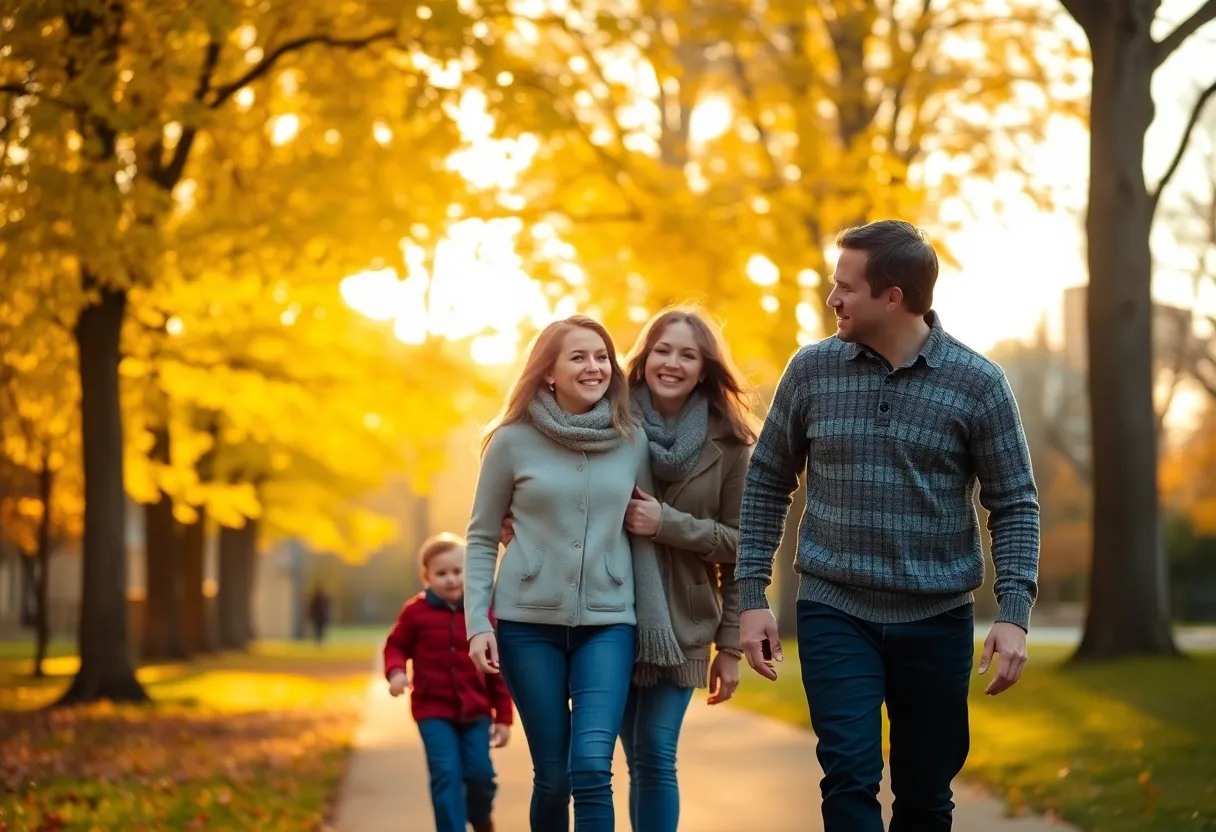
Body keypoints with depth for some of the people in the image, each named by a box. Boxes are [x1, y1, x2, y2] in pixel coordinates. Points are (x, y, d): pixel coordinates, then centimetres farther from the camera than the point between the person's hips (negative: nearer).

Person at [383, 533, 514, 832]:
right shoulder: (416, 612, -3)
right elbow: (396, 647, 9)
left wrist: (503, 716, 3)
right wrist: (396, 671, -14)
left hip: (475, 710, 1)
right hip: (433, 710, -1)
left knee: (480, 773, -1)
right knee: (446, 775, -10)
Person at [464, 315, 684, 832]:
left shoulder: (633, 441, 3)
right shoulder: (513, 441, -2)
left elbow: (644, 537, 7)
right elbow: (481, 538, 3)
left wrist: (652, 625, 5)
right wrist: (477, 622, -6)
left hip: (608, 623, 1)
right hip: (528, 622, 0)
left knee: (592, 767, -15)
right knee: (552, 777, 3)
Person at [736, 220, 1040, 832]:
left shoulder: (977, 383, -4)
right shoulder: (812, 370, 0)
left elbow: (1014, 504, 0)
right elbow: (767, 483, 8)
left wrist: (1014, 615, -11)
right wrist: (752, 596, 2)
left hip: (937, 620, 0)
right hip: (835, 614, 0)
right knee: (850, 776, -13)